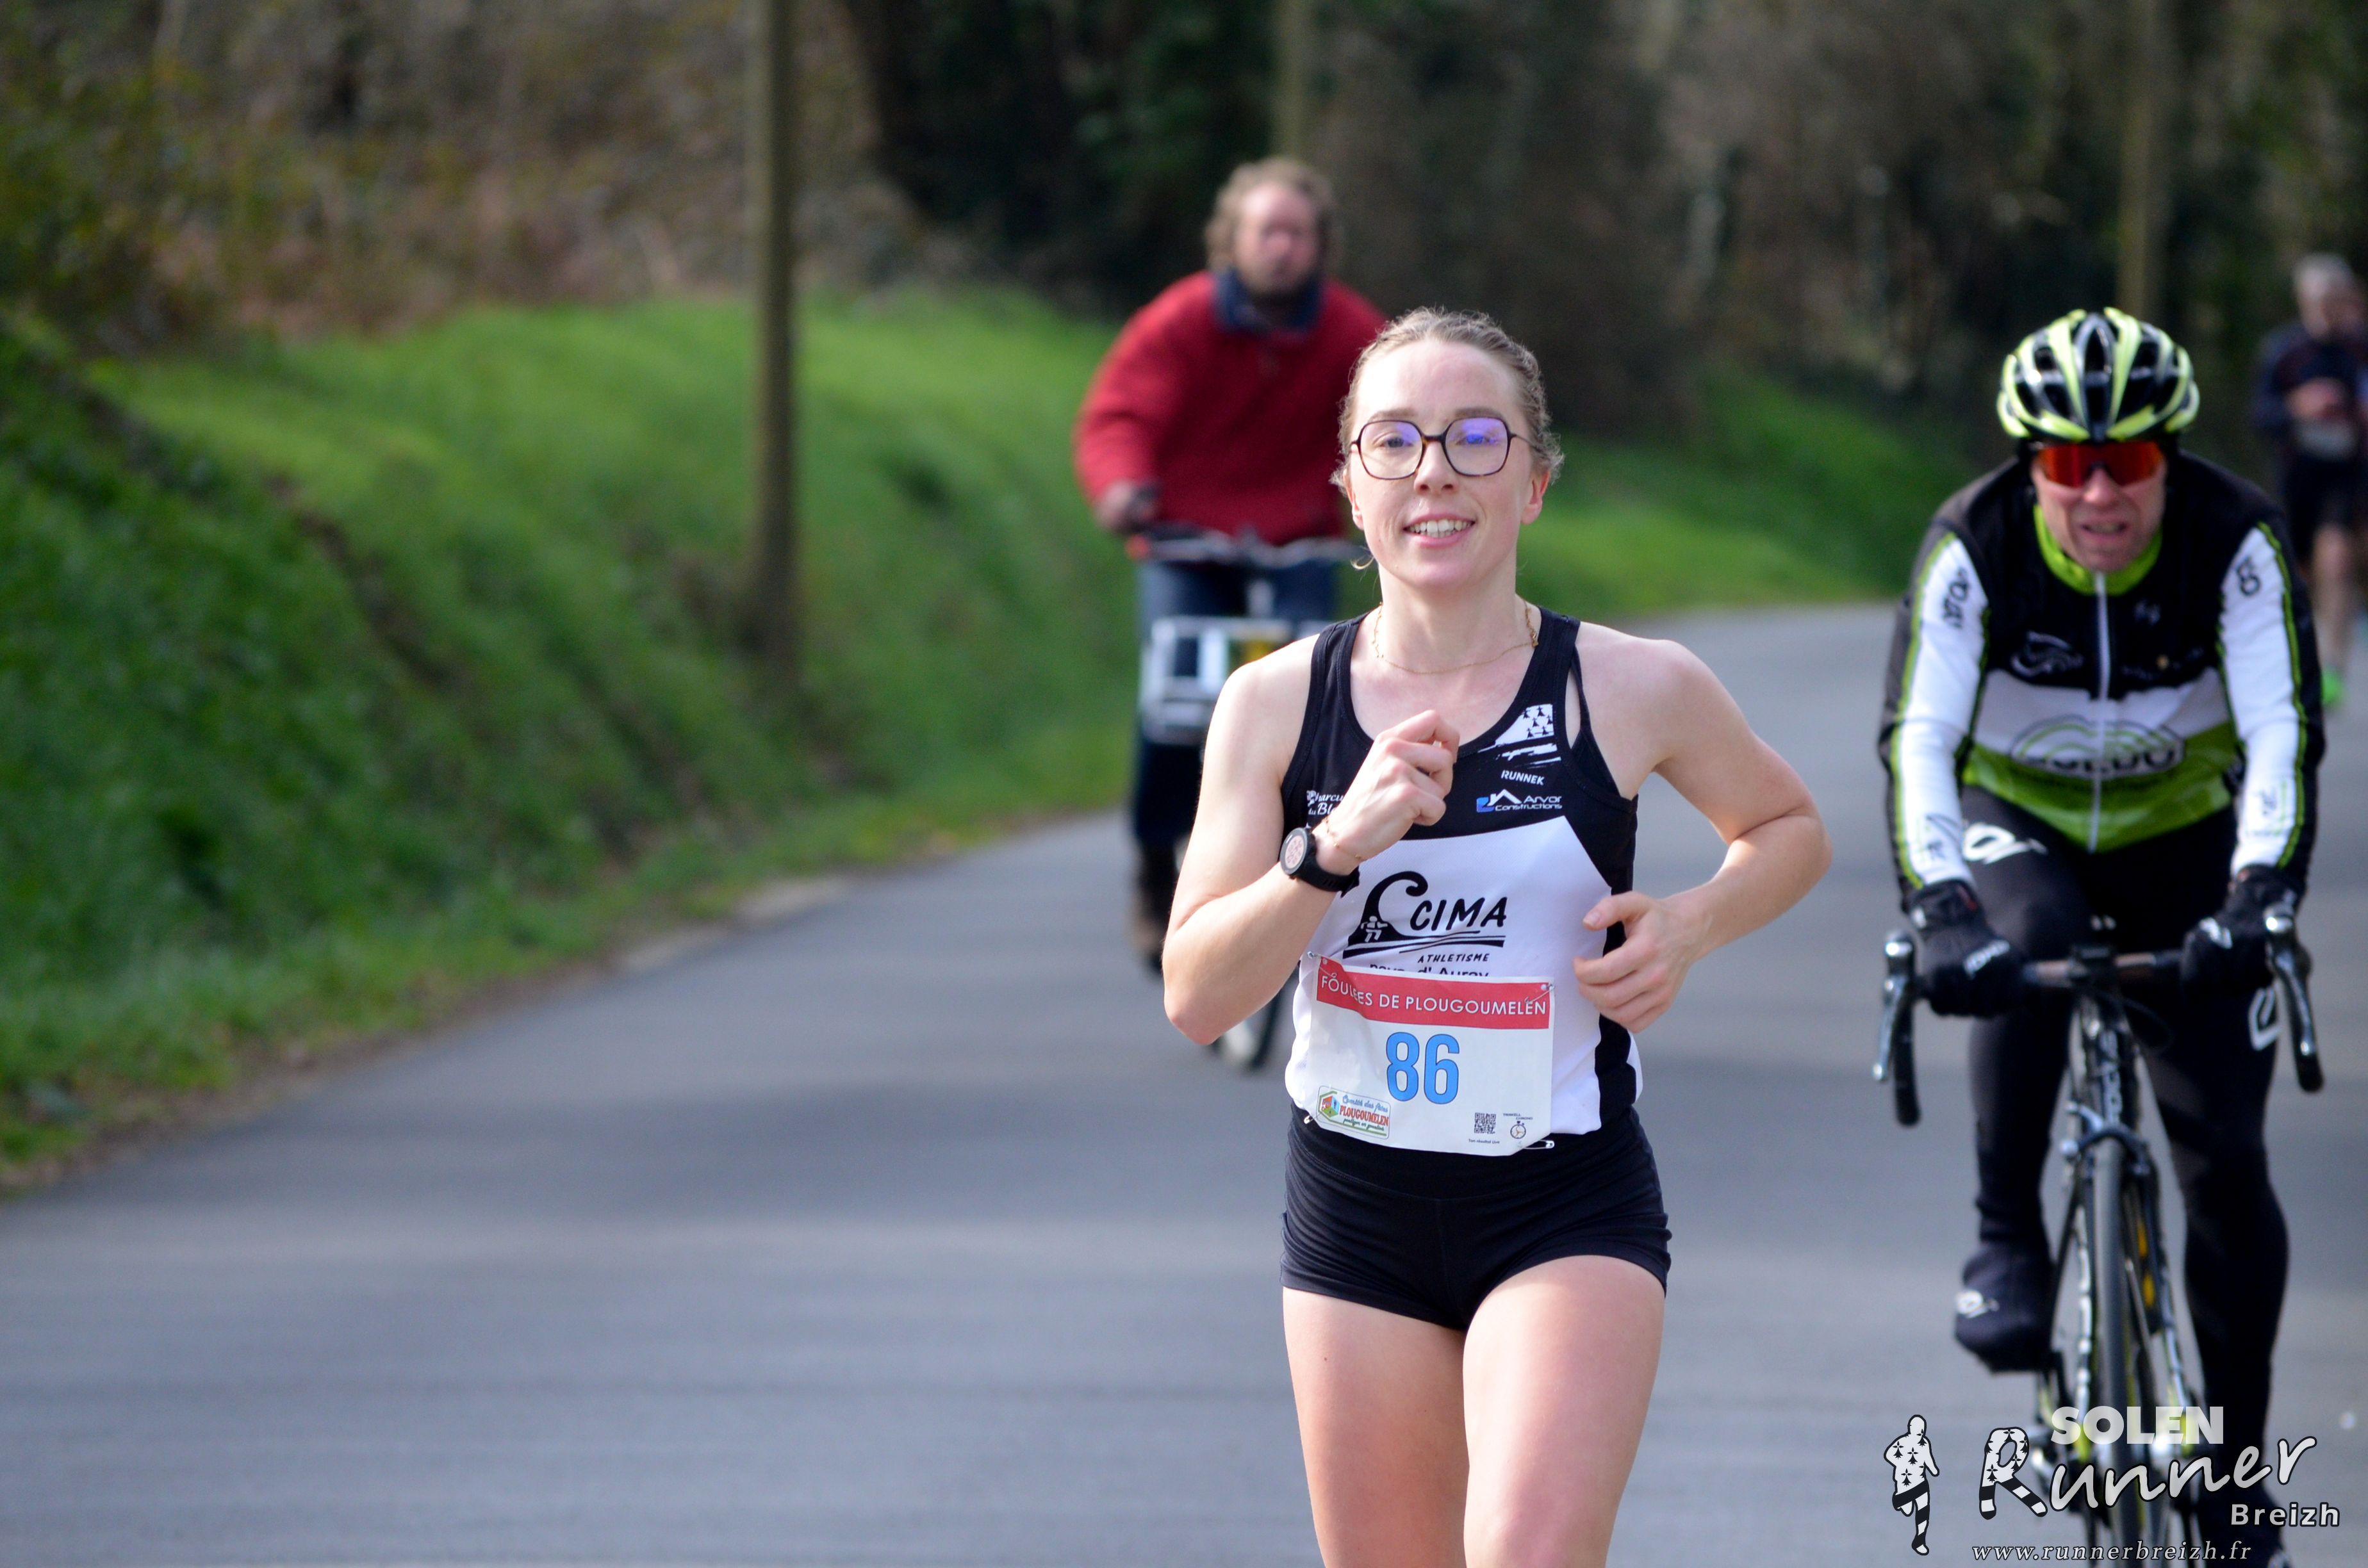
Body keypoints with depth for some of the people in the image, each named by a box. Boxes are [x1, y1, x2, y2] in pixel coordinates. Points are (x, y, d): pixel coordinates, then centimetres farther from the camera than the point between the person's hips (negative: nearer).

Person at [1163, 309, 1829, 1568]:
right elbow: (1194, 996, -8)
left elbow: (1789, 830, 13)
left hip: (1570, 1213, -3)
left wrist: (1689, 926, -7)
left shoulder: (1632, 690, -6)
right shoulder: (1277, 703, -2)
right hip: (1356, 1211, 3)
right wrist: (1335, 851, -23)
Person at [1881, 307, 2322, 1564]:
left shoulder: (2235, 541, -24)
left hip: (2182, 833, 0)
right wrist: (1937, 909, -47)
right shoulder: (1974, 547, -24)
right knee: (2028, 946, -38)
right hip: (2019, 821, 0)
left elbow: (2283, 731, -32)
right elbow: (1917, 738, -31)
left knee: (2225, 1154, -9)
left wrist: (2258, 896, -48)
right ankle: (2010, 1242, -21)